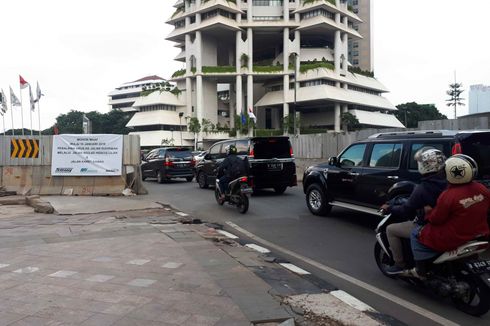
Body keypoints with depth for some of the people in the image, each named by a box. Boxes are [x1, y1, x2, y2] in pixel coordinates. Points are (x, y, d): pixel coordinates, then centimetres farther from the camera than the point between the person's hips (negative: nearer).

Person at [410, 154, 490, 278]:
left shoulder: (448, 195, -27)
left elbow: (435, 219, -16)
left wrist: (429, 212, 3)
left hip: (454, 240, -7)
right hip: (479, 234, 7)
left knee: (416, 234, 10)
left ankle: (420, 271, 16)